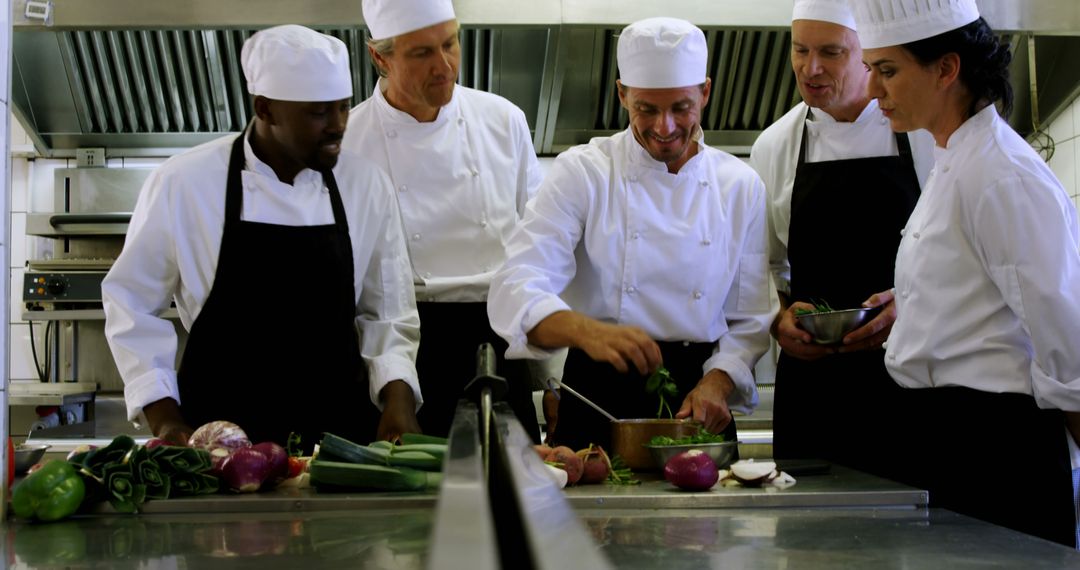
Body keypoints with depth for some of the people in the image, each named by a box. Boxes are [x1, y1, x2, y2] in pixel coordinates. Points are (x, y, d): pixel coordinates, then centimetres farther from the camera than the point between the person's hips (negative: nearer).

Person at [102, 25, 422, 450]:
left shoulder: (368, 187, 1)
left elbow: (386, 315, 7)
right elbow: (131, 302, 2)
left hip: (340, 428, 2)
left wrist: (398, 403, -7)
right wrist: (164, 419, -4)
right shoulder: (182, 182, -7)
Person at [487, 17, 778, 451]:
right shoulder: (581, 174, -2)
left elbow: (750, 319, 10)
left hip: (698, 390, 2)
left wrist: (717, 383, -10)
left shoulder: (741, 186, 8)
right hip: (599, 396, -2)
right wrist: (587, 331, -33)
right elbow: (516, 293, -14)